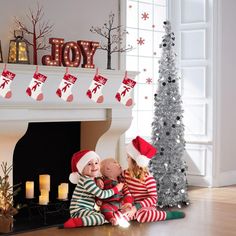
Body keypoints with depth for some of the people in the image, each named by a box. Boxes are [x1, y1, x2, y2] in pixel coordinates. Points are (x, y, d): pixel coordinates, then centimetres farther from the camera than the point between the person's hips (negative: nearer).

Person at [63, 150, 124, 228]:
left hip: (85, 210, 10)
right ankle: (76, 222, -34)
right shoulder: (87, 181, -15)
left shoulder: (90, 179, 15)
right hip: (79, 210, -10)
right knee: (101, 218, -28)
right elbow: (101, 194, -14)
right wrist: (116, 189, -2)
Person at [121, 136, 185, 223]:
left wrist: (136, 207, -26)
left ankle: (168, 215, -20)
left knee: (141, 215, -38)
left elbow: (153, 198, -19)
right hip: (131, 205, 4)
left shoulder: (148, 179, -16)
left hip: (146, 206, -4)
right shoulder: (125, 173, 1)